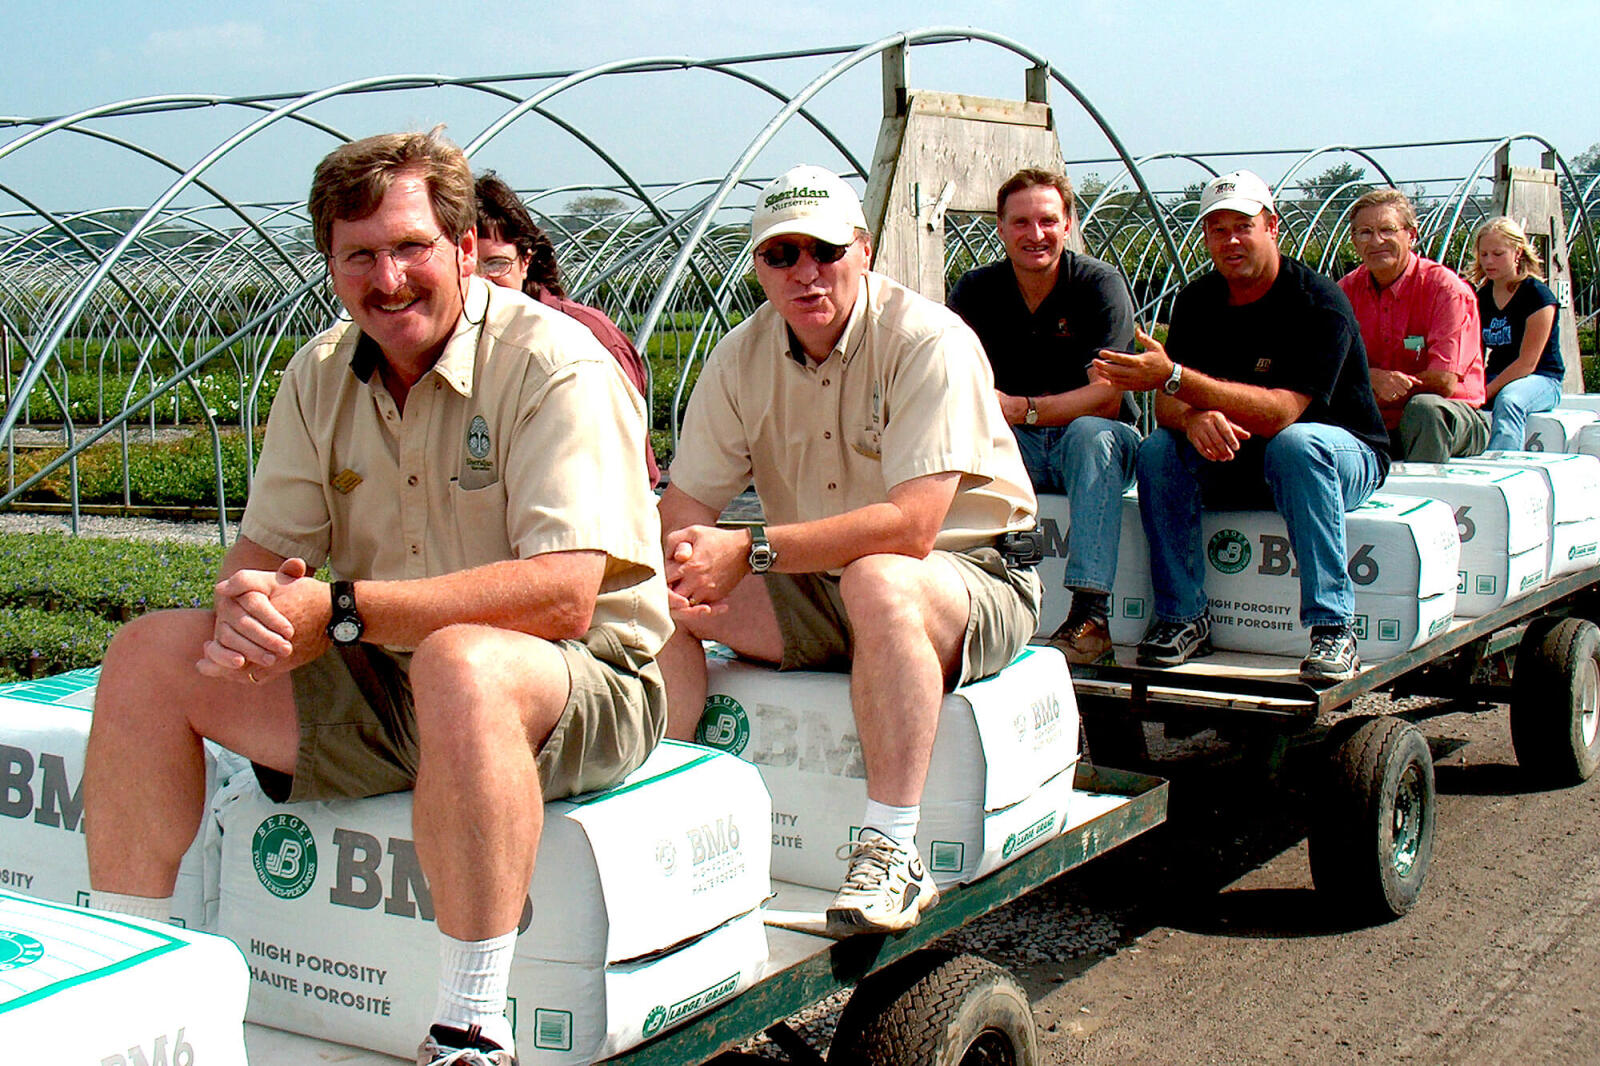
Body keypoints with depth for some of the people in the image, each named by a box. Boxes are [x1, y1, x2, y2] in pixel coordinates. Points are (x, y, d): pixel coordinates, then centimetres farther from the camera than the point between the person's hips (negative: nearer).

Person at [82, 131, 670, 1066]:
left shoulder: (554, 366, -16)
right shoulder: (322, 376, 6)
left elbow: (563, 597, -26)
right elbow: (265, 551, 7)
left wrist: (338, 610, -27)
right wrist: (246, 610, -20)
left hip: (578, 686, -7)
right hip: (382, 691, 7)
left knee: (459, 661, -39)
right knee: (152, 653, -3)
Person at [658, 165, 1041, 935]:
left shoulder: (928, 341, -18)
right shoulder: (742, 357, 1)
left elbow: (910, 527, -28)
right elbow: (686, 501, -1)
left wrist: (750, 551, -33)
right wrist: (688, 564, -27)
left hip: (971, 581, -5)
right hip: (814, 594, 6)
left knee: (876, 580, -39)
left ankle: (891, 852, -34)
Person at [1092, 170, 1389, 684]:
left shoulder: (1319, 302, -19)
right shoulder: (1199, 300, 1)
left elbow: (1279, 413, -31)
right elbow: (1167, 405, -6)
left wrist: (1174, 377, -39)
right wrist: (1194, 419, -33)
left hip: (1345, 454, -5)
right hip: (1234, 456, 5)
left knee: (1296, 444, -38)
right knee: (1159, 449, -20)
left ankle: (1333, 627, -34)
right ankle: (1183, 616, -14)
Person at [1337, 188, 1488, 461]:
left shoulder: (1446, 288, -11)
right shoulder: (1347, 291, 3)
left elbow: (1443, 383, -17)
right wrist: (1373, 378, -25)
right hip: (1378, 426, 4)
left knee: (1424, 406, -37)